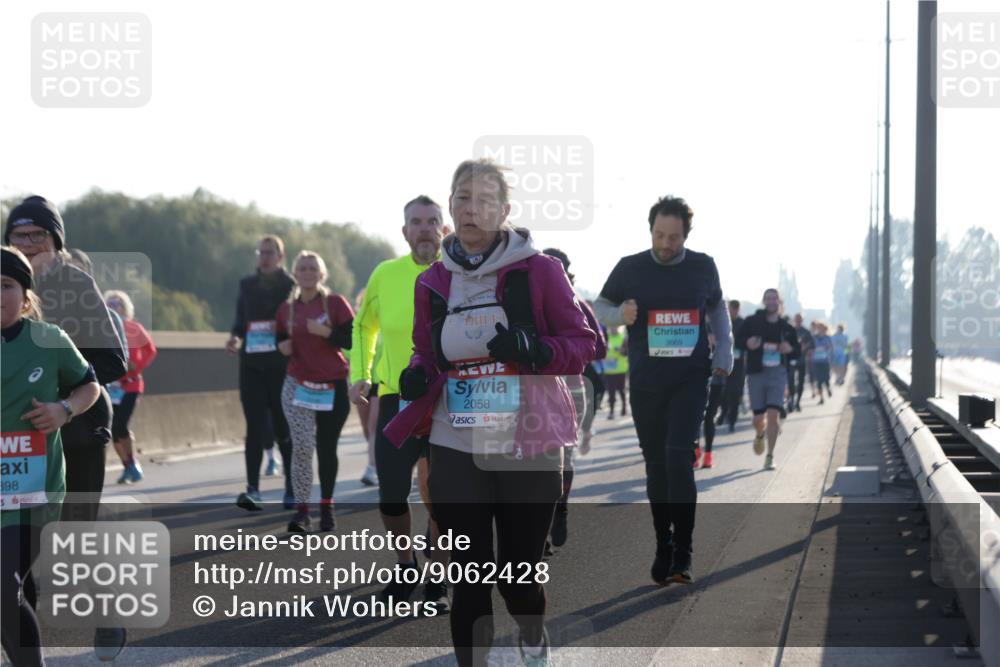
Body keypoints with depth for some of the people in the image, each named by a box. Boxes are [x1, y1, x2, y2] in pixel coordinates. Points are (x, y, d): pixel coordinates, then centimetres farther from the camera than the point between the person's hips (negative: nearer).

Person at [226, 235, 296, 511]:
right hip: (252, 365, 3)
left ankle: (292, 489, 16)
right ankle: (252, 489, -13)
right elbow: (240, 320, 18)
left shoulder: (291, 287, 1)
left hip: (282, 367, -3)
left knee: (284, 428, 3)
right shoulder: (247, 285, 12)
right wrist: (235, 338, -1)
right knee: (255, 426, -6)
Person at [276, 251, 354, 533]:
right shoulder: (286, 309, 7)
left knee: (327, 449, 6)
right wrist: (282, 346, -2)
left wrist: (326, 331, -21)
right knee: (302, 446, -12)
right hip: (298, 386, 1)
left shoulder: (335, 303, -2)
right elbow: (281, 340, 21)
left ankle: (326, 507, 20)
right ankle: (301, 509, -11)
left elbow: (353, 340, -7)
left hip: (333, 387, -1)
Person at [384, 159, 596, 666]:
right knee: (470, 579, -2)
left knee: (519, 574, 8)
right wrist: (416, 376, -3)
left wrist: (535, 351, -20)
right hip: (456, 452, 2)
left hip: (529, 449, -2)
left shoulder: (539, 271, -4)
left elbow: (581, 343, 0)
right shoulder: (431, 282, 7)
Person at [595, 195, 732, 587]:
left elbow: (717, 307, 20)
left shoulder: (703, 267, 4)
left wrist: (724, 351, 8)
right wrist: (620, 315, -13)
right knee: (656, 465, 6)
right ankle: (663, 550, 18)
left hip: (690, 380, -1)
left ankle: (682, 555, -14)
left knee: (678, 456, -16)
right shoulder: (630, 268, 2)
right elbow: (600, 307, 10)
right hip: (645, 383, 1)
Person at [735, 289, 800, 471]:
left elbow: (797, 351, 16)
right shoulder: (752, 322, 2)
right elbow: (737, 341, 4)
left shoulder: (785, 327, 8)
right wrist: (747, 343, -18)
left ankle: (770, 456, -5)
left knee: (773, 414, -13)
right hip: (756, 373, 0)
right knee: (758, 418, 3)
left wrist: (790, 349, -7)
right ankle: (760, 434, 41)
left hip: (777, 373, 0)